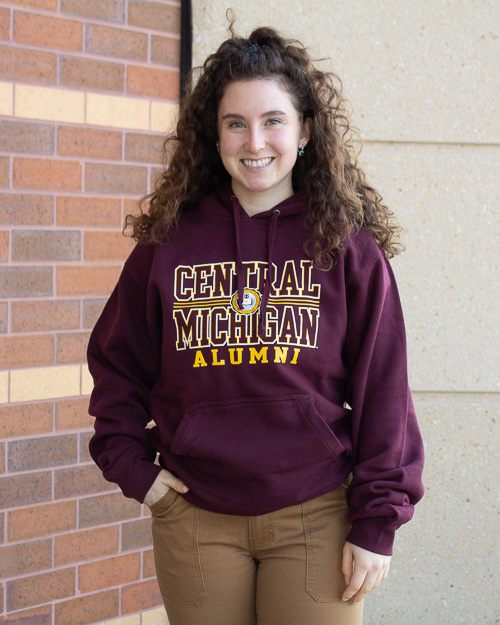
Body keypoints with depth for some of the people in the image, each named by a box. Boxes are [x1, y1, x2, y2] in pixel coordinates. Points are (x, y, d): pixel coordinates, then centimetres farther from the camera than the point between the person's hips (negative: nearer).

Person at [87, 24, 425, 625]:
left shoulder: (350, 248, -1)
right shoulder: (168, 242, 4)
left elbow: (382, 394, -1)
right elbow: (117, 366, 14)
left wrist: (376, 523, -4)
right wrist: (133, 465, 4)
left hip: (315, 518, -1)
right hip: (195, 518, 2)